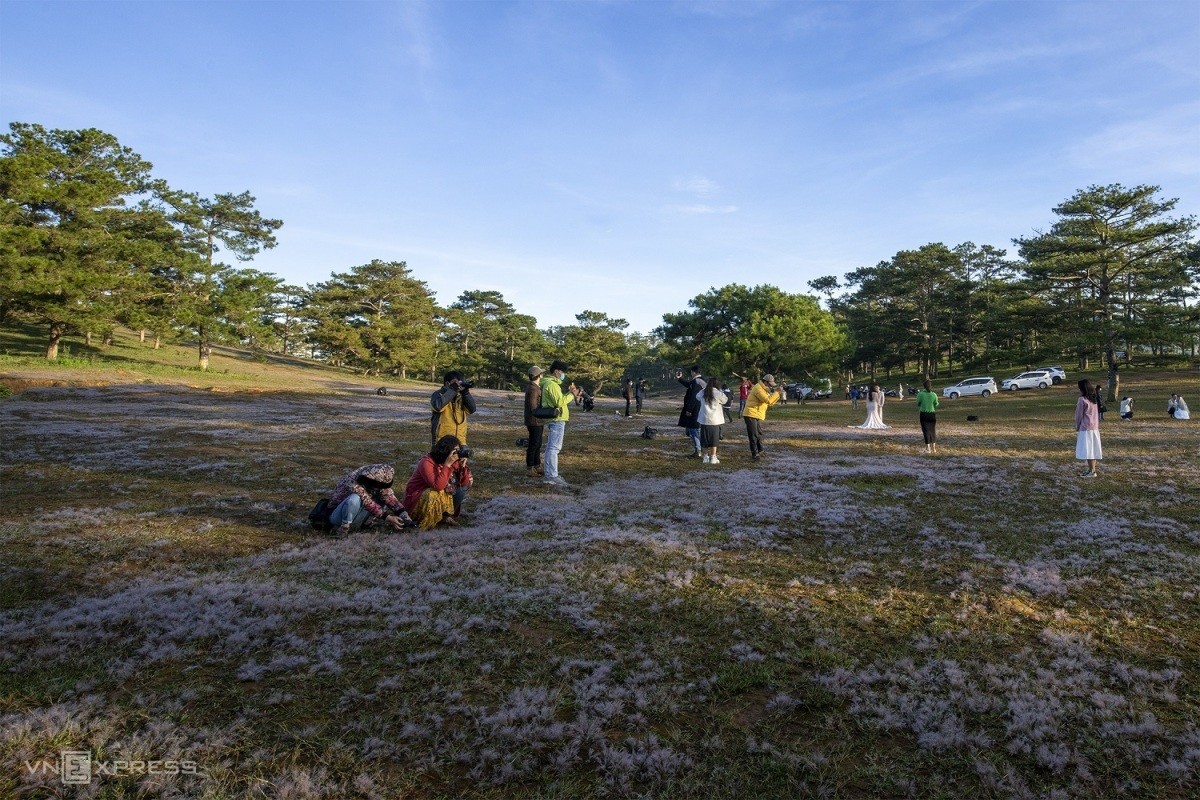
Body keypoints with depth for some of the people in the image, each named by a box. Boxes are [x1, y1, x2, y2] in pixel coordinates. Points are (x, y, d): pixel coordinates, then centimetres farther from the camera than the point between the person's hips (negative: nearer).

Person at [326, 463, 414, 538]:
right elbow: (369, 504, -31)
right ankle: (343, 528, -21)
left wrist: (404, 515, -25)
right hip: (337, 515, -7)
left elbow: (389, 496, -15)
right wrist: (388, 518, -33)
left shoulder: (377, 482, -13)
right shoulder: (354, 484, -32)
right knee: (354, 499, -38)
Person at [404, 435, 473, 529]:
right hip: (416, 499, -7)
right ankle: (427, 522, -11)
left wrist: (463, 466, -21)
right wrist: (447, 465, -38)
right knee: (436, 495, -35)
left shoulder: (454, 462, -7)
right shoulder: (427, 462, -27)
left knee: (461, 490, -8)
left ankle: (445, 516, 3)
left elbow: (465, 484, -7)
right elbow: (438, 486, -39)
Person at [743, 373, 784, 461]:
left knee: (759, 434, 17)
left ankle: (759, 451, 29)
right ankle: (754, 454, -3)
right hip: (751, 415, -10)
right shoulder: (758, 388, -18)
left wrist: (778, 395, 4)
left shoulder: (764, 389, 15)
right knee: (753, 435, -8)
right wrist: (777, 392, -19)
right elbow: (768, 400, -26)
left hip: (757, 415, 10)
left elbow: (770, 403, 15)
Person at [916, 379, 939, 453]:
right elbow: (936, 404, 7)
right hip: (932, 414, 3)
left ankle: (928, 448, 0)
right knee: (933, 430, 14)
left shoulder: (920, 394, -12)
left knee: (926, 430, 2)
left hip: (924, 414, -3)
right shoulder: (934, 394, -5)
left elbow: (918, 404, -1)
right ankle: (933, 448, 21)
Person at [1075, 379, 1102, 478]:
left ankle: (1091, 471, -4)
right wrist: (1098, 425, 18)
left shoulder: (1082, 400, -14)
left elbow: (1079, 415, -8)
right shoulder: (1095, 399, 9)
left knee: (1087, 450, -5)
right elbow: (1098, 414, 13)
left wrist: (1077, 427, 4)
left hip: (1085, 428, -8)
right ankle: (1092, 470, 15)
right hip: (1095, 428, 8)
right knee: (1093, 449, 10)